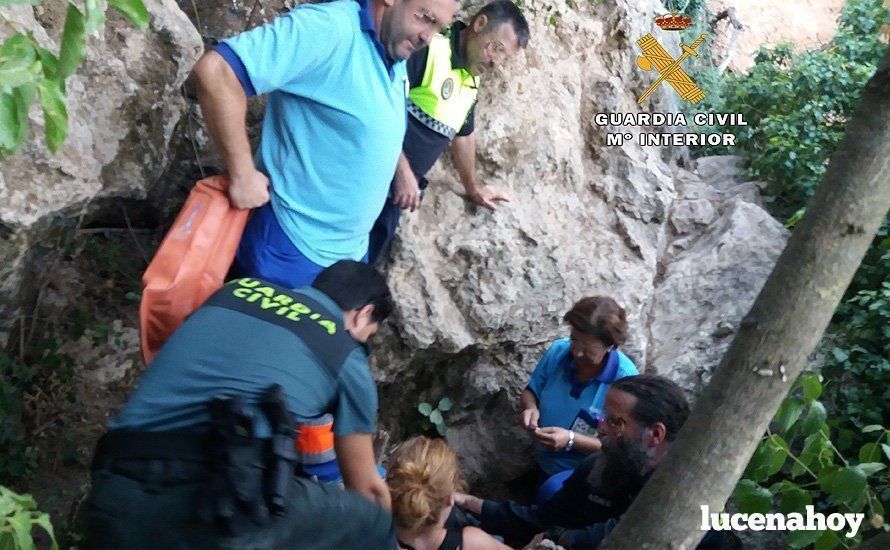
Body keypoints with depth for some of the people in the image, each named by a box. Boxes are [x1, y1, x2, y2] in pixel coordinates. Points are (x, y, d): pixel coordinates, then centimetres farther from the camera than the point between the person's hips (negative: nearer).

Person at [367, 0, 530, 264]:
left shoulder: (471, 82, 14)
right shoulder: (428, 48, -15)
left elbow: (464, 133, 30)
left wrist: (472, 188, 41)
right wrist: (402, 169, -21)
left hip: (397, 191, 8)